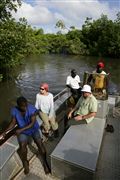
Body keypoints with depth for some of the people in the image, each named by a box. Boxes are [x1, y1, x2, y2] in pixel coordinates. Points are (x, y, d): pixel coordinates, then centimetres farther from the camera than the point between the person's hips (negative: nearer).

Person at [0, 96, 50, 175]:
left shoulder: (32, 108, -22)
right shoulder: (14, 111, -14)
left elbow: (32, 123, -21)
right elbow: (13, 123, -2)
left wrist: (21, 129, -26)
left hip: (33, 128, -1)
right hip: (23, 131, 2)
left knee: (39, 142, -20)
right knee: (22, 145, -20)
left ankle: (45, 162, 4)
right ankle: (25, 162, 11)